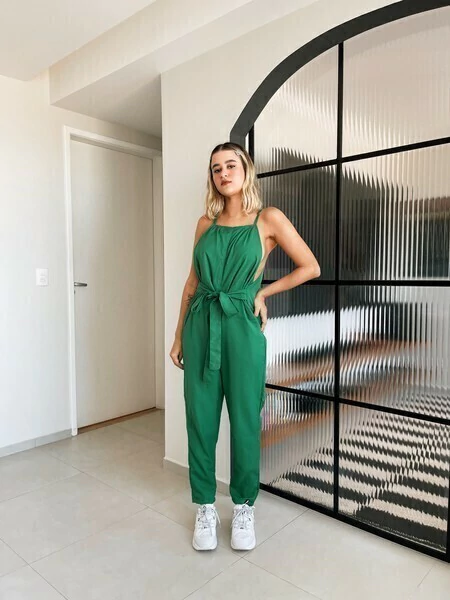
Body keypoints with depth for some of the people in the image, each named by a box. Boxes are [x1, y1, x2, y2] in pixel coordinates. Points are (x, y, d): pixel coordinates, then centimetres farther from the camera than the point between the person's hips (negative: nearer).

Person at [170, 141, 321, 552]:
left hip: (242, 326, -3)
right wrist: (179, 336, 11)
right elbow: (193, 281, 12)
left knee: (244, 420, 6)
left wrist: (262, 292, 2)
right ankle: (205, 507, 27)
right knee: (200, 418, 8)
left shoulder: (268, 219, 0)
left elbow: (310, 268, 2)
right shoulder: (206, 223, 11)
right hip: (201, 326, 4)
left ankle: (244, 508, 28)